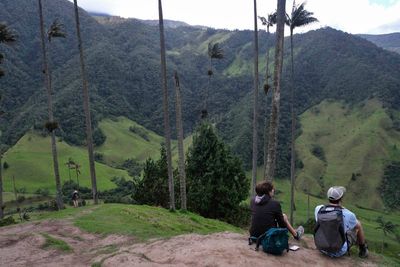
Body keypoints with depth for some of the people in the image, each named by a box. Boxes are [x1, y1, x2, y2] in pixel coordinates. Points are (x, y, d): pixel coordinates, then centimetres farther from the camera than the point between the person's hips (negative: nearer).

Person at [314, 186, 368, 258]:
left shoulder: (318, 209, -16)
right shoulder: (348, 215, -23)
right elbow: (357, 226, 1)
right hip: (339, 251, -3)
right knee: (358, 224, 17)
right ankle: (362, 249, 41)